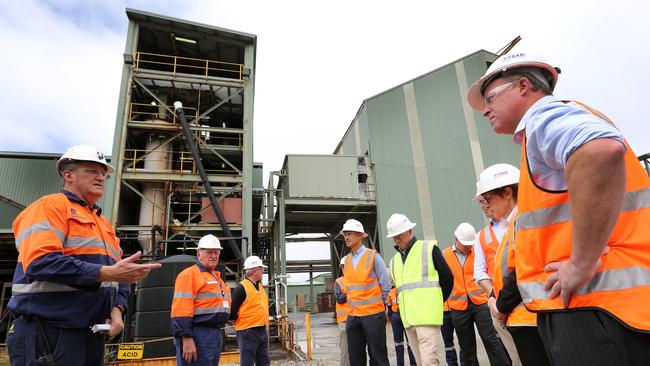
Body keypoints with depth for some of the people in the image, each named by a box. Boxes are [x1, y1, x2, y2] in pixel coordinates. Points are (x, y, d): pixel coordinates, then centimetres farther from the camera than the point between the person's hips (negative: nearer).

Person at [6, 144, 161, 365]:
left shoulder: (103, 223, 18)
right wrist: (105, 273, -27)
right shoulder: (50, 206, -6)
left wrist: (116, 309, -2)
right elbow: (40, 262, -23)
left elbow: (118, 277, 16)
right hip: (48, 333, -8)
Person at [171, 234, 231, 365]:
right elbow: (181, 310, -18)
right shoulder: (189, 274, -9)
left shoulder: (216, 277, 19)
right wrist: (187, 339, -23)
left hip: (216, 334, 9)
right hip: (198, 336, -9)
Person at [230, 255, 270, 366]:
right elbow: (232, 311, -15)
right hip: (248, 333, -8)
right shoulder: (241, 287, -14)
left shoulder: (260, 286, 13)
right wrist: (240, 323, -4)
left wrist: (264, 326, 16)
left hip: (263, 331, 8)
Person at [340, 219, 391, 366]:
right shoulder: (346, 260, 9)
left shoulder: (373, 256, -7)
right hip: (352, 315, 5)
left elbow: (385, 286, -4)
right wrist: (354, 305, 12)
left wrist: (376, 304, 5)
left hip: (373, 315, -5)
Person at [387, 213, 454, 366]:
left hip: (427, 315, -6)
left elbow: (447, 278, 1)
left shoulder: (429, 249, -1)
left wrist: (435, 302, 7)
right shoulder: (395, 259, 16)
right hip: (408, 319, 6)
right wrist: (405, 306, 12)